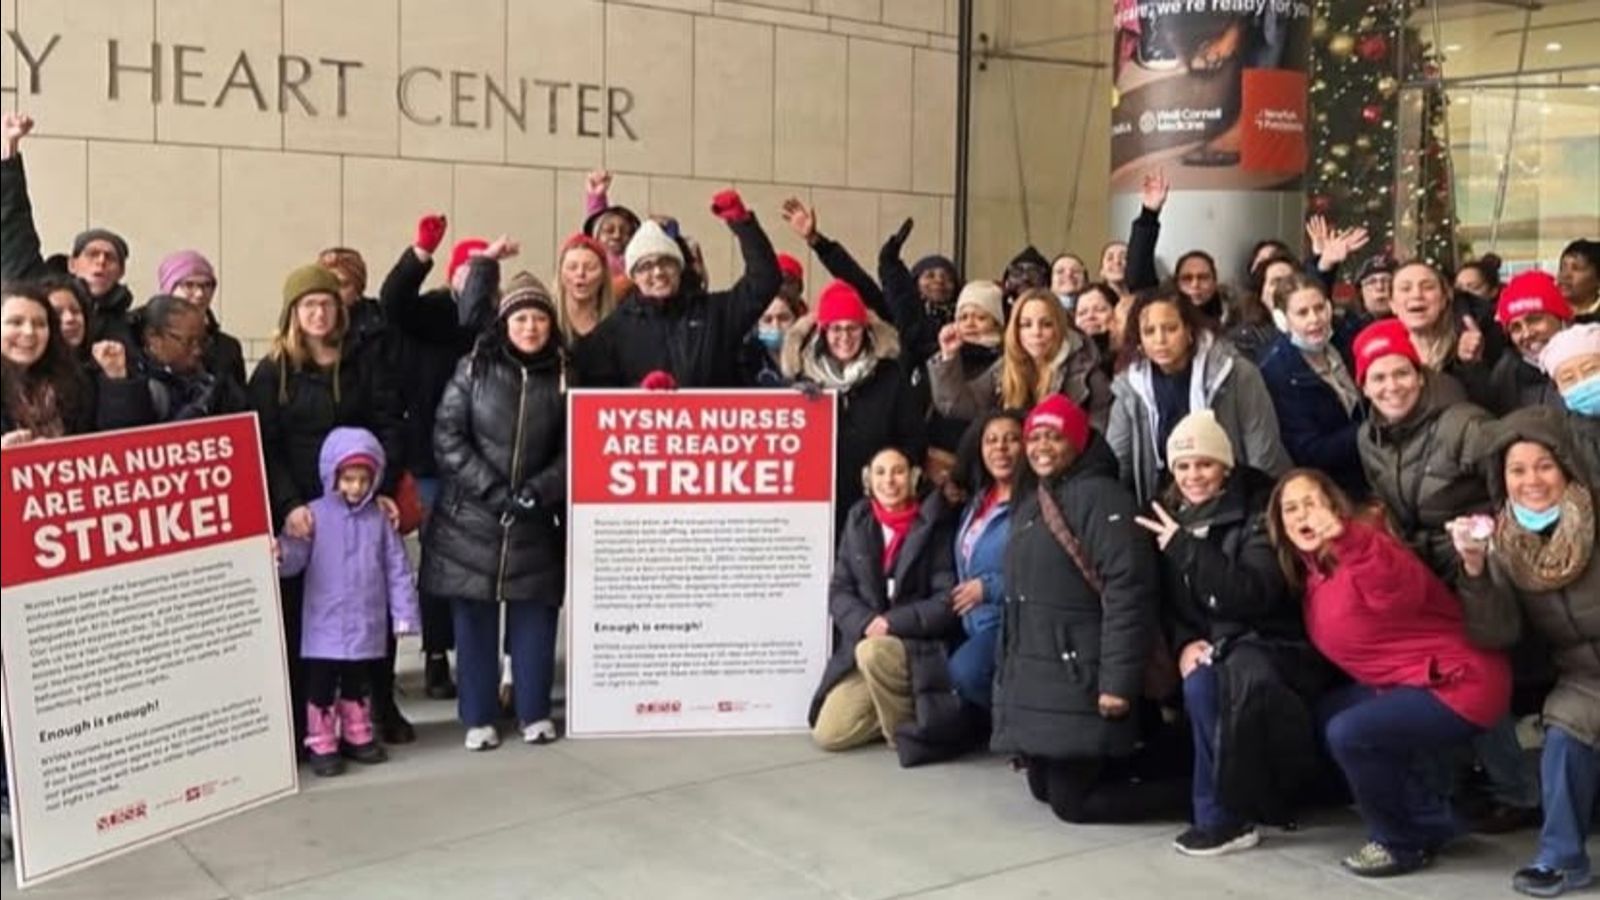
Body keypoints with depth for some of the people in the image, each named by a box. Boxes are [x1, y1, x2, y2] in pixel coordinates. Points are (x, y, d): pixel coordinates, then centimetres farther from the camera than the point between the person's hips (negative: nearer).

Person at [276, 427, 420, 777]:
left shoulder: (379, 518, 1)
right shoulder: (315, 515, -6)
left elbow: (397, 567, 2)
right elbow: (295, 557, -15)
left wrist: (404, 613, -1)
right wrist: (281, 553, -40)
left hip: (366, 624, 3)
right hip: (324, 624, -3)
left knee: (357, 684, 18)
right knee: (321, 686, 3)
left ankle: (357, 737, 32)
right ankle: (321, 745, 14)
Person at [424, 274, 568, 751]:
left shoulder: (564, 377, 2)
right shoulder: (474, 369, -2)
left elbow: (572, 451, 0)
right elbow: (447, 437, -7)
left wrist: (535, 493, -14)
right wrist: (494, 490, -15)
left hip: (535, 524, 1)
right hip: (471, 518, -1)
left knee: (534, 618, 5)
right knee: (474, 620, 5)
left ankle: (534, 713, 18)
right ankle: (478, 718, 15)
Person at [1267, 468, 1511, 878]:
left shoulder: (1365, 548, -18)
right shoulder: (1311, 572, 10)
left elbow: (1401, 593, -40)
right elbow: (1340, 642, 19)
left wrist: (1347, 539, -53)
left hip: (1459, 681, -10)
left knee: (1348, 732, -22)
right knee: (1323, 714, 14)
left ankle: (1403, 842, 1)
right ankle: (1431, 820, 18)